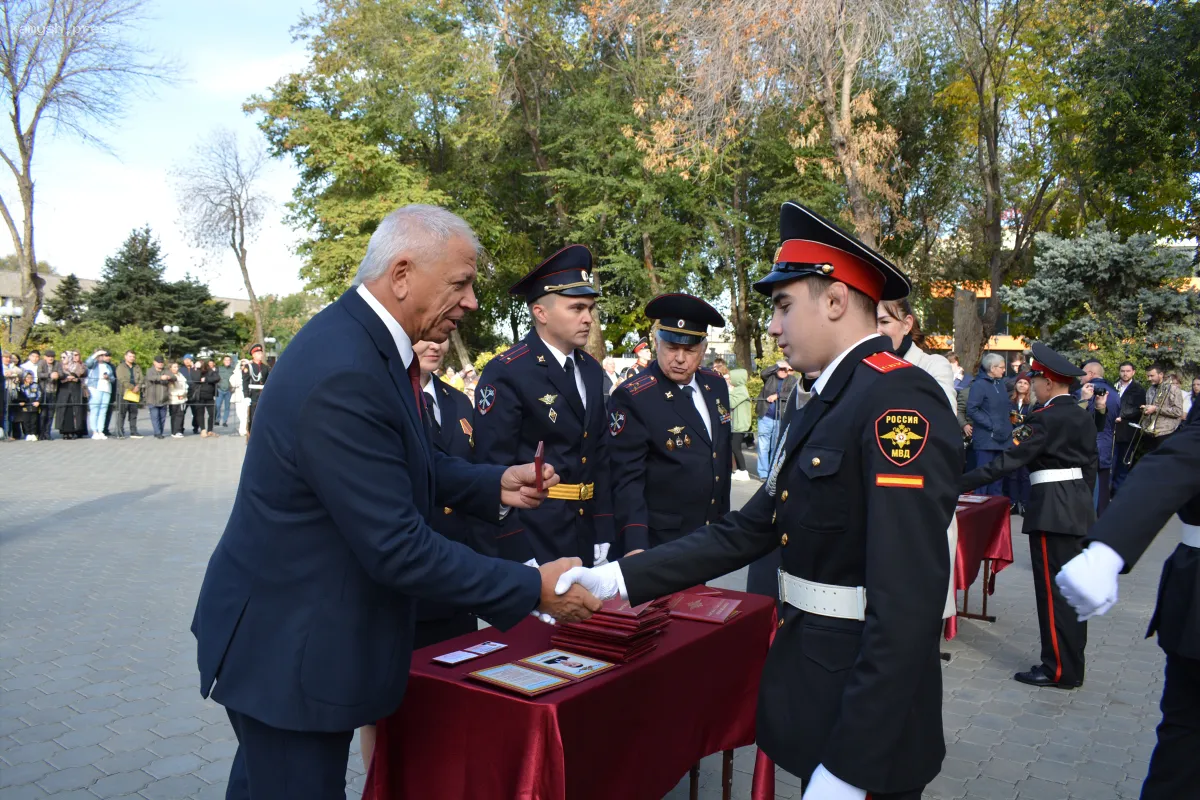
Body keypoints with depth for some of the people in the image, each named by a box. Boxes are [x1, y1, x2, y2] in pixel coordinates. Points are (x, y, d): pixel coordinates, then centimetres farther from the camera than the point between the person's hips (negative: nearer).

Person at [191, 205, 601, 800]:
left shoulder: (364, 340, 0)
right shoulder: (343, 373, -30)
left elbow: (405, 465, 11)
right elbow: (396, 547, -29)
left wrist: (494, 485, -3)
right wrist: (533, 589, -22)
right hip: (289, 647, -10)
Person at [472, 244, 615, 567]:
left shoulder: (592, 370, 8)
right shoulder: (505, 374, -14)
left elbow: (600, 456, 12)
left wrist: (603, 534, 7)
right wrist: (516, 556, -18)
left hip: (584, 538, 7)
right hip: (529, 538, -7)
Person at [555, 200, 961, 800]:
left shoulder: (898, 400, -21)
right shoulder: (823, 407, 10)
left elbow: (907, 604, -26)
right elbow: (745, 532, 7)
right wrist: (619, 580, 0)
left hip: (867, 714, -8)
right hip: (813, 684, 8)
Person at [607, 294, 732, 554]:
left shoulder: (716, 385, 2)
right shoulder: (631, 398, -18)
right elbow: (627, 480, -20)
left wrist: (723, 514, 17)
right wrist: (636, 547, -29)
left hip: (710, 534, 6)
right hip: (658, 541, -6)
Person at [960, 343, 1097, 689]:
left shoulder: (1046, 418, -16)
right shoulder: (1084, 417, 10)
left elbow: (1011, 459, -20)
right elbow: (1090, 467, 15)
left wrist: (963, 482, -18)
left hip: (1052, 508, -9)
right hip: (1079, 505, 9)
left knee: (1052, 588, -1)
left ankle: (1060, 669, 6)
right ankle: (1072, 660, 24)